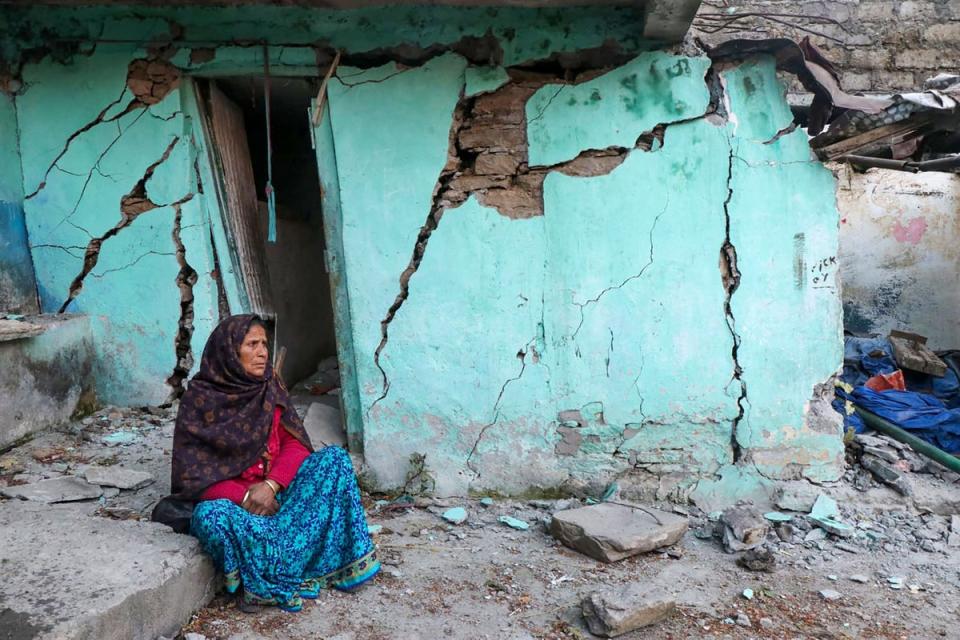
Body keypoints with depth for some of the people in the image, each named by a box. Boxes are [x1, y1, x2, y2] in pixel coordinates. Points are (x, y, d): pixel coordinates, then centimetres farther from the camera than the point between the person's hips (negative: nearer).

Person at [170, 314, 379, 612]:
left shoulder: (271, 388, 2)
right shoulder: (199, 398, -10)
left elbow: (295, 444, -2)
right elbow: (191, 476, -11)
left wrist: (271, 484, -21)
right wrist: (245, 497, -22)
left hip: (274, 491, 5)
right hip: (228, 499, -4)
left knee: (334, 458, -16)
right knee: (211, 516, -38)